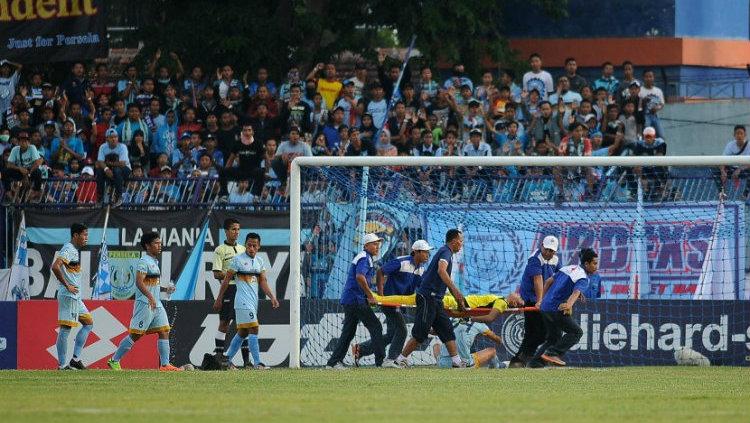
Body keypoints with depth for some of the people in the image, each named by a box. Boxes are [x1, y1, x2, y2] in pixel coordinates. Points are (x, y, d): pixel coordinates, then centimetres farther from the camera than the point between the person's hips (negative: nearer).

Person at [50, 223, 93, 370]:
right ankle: (62, 365, -6)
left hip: (75, 296, 11)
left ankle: (75, 359, 12)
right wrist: (67, 286, -22)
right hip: (68, 296, -11)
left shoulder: (75, 250, 17)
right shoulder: (68, 249, -14)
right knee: (65, 328, -7)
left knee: (88, 323, 13)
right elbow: (55, 266, -28)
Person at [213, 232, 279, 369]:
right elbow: (226, 280, -2)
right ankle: (257, 363, -15)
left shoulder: (260, 261, 12)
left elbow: (263, 282, 12)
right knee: (253, 329, -14)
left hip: (254, 301, 7)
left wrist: (272, 297, -1)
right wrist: (219, 299, -1)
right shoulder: (237, 259, -6)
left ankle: (227, 358, 22)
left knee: (243, 332, 12)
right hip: (243, 301, -7)